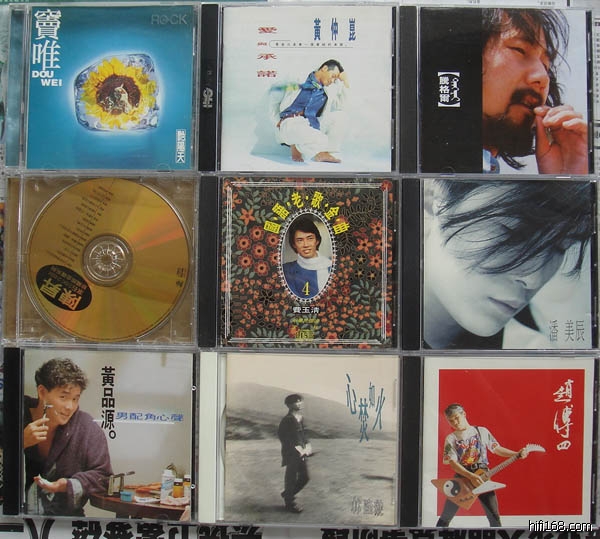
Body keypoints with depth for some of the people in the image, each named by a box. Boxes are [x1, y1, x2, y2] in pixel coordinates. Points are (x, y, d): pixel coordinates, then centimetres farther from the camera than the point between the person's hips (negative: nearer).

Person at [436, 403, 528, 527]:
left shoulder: (482, 431, 4)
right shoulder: (451, 439, -2)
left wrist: (518, 454, -4)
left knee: (494, 516, -1)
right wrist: (471, 476, -23)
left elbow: (497, 449, 9)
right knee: (445, 518, 3)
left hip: (482, 477, 1)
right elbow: (452, 463, -11)